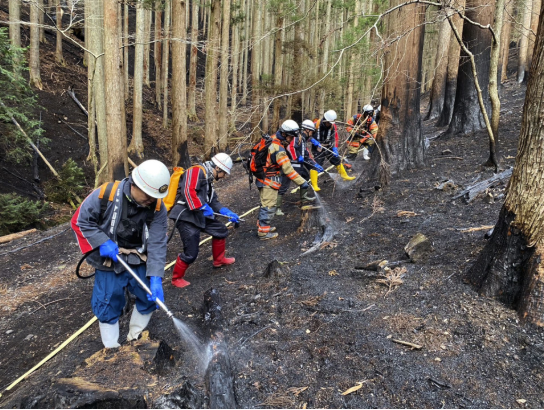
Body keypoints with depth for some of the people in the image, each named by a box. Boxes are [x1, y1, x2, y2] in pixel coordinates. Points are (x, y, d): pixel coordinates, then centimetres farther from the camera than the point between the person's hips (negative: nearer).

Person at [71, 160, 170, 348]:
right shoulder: (105, 195, -20)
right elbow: (80, 222, -9)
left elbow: (157, 244, -16)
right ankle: (112, 348, 28)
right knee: (108, 306, 4)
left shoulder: (157, 208, -14)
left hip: (139, 262, 2)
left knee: (151, 297, 7)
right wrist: (102, 243, -20)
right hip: (109, 263, -2)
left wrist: (155, 278, -25)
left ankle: (135, 336, 34)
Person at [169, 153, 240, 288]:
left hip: (199, 215, 10)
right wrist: (203, 207, -24)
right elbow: (188, 191, -27)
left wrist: (227, 213, 9)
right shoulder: (197, 171, -14)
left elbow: (214, 201, 20)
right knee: (191, 253, -7)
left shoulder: (207, 179, 18)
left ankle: (219, 260, 36)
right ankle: (177, 278, 15)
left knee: (221, 230, 17)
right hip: (186, 217, -10)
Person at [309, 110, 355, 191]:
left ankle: (344, 175, 35)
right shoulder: (316, 125, -19)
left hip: (328, 147, 5)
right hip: (317, 148, -5)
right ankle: (314, 185, -8)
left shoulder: (333, 126, -5)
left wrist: (335, 148, -7)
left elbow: (335, 138, 3)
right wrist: (313, 140, -28)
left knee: (337, 160, 14)